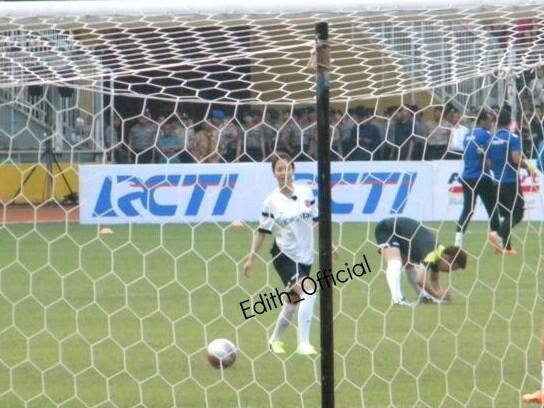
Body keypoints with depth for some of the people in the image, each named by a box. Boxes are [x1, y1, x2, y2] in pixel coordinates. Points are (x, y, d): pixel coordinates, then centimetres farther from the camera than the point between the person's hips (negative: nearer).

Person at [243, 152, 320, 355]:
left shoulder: (305, 192, 0)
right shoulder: (272, 201, -10)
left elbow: (317, 220, 11)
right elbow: (262, 231, -5)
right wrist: (251, 258, -6)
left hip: (305, 255, 5)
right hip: (285, 255, -5)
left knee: (293, 301, 15)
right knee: (308, 293, -23)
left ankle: (275, 339, 36)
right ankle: (303, 344, -20)